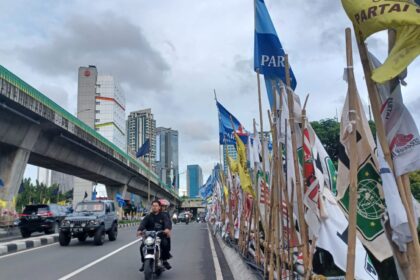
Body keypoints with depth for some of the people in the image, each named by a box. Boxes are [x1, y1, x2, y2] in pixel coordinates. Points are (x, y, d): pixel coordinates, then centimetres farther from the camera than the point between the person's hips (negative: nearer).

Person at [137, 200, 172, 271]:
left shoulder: (163, 216, 5)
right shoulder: (148, 217, 12)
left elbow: (167, 222, -16)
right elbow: (143, 223, -7)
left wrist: (167, 229, -40)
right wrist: (139, 230, -30)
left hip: (161, 236, -2)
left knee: (165, 244, -29)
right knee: (142, 247, -19)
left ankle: (165, 261, -6)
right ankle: (144, 263, 2)